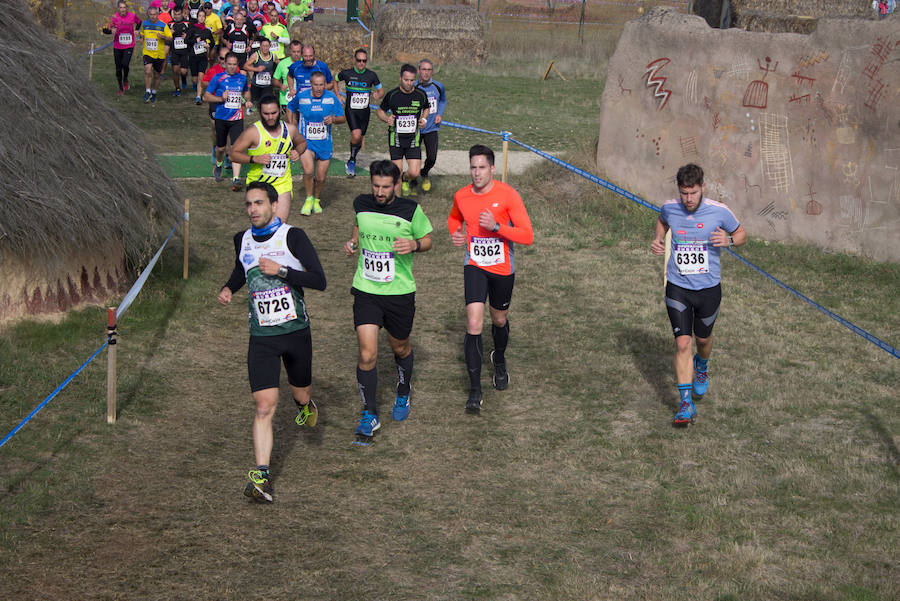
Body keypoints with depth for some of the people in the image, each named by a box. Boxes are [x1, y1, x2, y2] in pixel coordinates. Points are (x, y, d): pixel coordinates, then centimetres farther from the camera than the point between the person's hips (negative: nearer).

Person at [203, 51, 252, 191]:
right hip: (221, 118, -1)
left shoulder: (242, 78, 7)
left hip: (237, 118, 1)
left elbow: (246, 91, 28)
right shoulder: (218, 78, -4)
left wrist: (248, 101, 7)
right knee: (220, 148, 13)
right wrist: (220, 98, -17)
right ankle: (219, 165, 47)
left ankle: (236, 179, -19)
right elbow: (206, 96, -2)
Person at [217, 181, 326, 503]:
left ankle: (305, 404, 56)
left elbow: (319, 280, -12)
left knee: (301, 395, 17)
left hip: (296, 331, -1)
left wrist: (282, 271, -21)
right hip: (261, 335, 1)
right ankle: (262, 477, -13)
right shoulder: (242, 240, 5)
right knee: (264, 406, -11)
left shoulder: (293, 236, -8)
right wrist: (228, 288, 8)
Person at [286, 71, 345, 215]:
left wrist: (333, 119, -19)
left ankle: (316, 200, 35)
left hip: (324, 143, 2)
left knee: (321, 178, 5)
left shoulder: (331, 97, -4)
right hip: (305, 142, -1)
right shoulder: (301, 97, -5)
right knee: (308, 171, -24)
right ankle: (309, 199, 1)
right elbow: (290, 108, 16)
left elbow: (343, 118, 3)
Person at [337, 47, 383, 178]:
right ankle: (352, 159, 0)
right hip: (351, 110, -3)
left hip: (365, 111, 3)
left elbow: (381, 90, 9)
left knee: (359, 141, 10)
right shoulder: (346, 73, -5)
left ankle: (351, 162, 35)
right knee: (356, 135, -24)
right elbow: (335, 81, 15)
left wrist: (378, 96, -14)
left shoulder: (371, 75, -2)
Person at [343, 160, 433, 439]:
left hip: (400, 292, -1)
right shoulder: (361, 204, -1)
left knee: (400, 348, 17)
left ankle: (403, 394, 46)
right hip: (366, 291, 1)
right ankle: (369, 415, 3)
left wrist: (413, 244, -18)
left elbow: (427, 240, 4)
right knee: (367, 354, -9)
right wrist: (353, 242, 2)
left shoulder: (411, 210, -10)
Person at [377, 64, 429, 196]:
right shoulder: (392, 95, -6)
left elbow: (426, 108, 20)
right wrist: (387, 119, -12)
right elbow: (381, 111, 9)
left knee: (414, 173, -8)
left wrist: (424, 119, 0)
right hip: (396, 138, -1)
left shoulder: (421, 95, -1)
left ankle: (406, 180, 28)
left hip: (413, 139, 1)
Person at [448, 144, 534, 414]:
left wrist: (496, 227, -29)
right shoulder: (461, 196, -3)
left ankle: (499, 360, 53)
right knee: (474, 325, -14)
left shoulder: (508, 195, -14)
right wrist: (455, 233, 1)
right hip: (474, 267, 1)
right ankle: (475, 391, -10)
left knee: (499, 320, 19)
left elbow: (527, 236, -17)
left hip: (502, 268, -1)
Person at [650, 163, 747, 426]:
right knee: (683, 343, -10)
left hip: (708, 288, 0)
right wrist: (657, 239, 0)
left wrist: (728, 240, -18)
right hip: (677, 288, 0)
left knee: (703, 337, 18)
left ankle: (702, 366, 55)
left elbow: (741, 233, 5)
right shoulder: (669, 208, -6)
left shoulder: (719, 211, -12)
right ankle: (686, 404, -8)